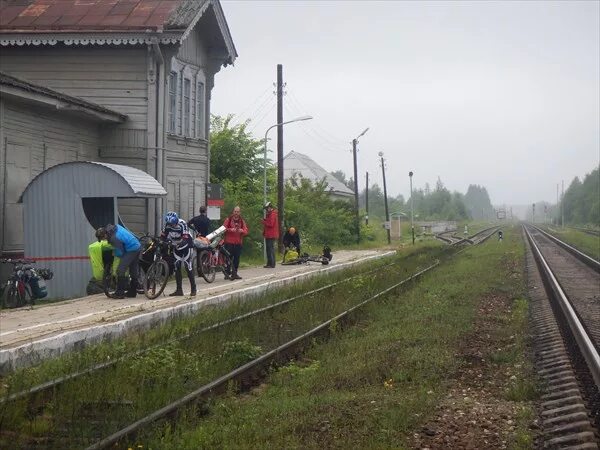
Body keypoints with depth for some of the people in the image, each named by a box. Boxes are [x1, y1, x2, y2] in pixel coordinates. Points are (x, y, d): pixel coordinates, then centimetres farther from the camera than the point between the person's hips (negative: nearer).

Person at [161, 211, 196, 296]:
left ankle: (193, 289, 0)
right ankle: (179, 290, 6)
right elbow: (163, 236, -9)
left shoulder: (182, 224, -29)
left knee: (189, 268, -8)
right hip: (176, 248, 5)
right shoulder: (167, 224, -15)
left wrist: (180, 243, -53)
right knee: (177, 268, 1)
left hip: (186, 246, -5)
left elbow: (186, 238, -37)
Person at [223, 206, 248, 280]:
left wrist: (242, 230, -17)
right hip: (229, 242, -4)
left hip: (238, 243, 4)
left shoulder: (242, 221, 12)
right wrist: (230, 229, -22)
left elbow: (246, 231, 5)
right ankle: (227, 273, -3)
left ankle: (234, 273, 15)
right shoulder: (228, 219, 2)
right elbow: (223, 228, -6)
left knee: (236, 259, 6)